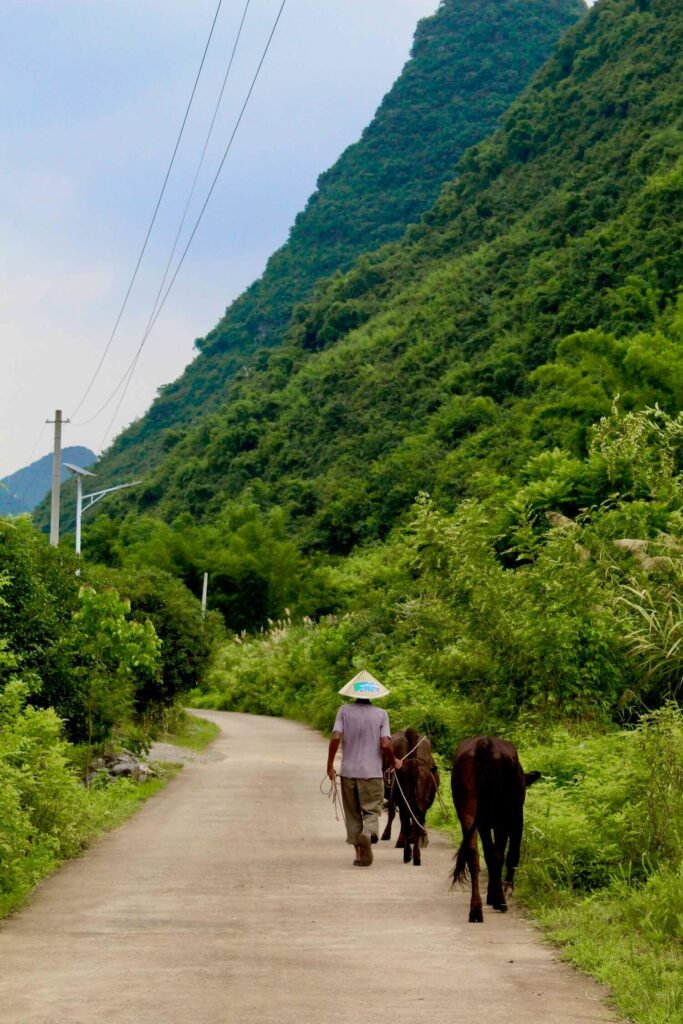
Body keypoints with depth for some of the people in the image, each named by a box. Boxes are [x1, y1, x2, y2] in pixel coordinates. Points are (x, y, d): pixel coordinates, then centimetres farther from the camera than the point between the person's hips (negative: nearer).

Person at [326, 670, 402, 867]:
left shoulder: (345, 711, -1)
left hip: (348, 771, 1)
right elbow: (385, 745, -10)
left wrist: (330, 765, -1)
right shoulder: (381, 714, -2)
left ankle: (359, 854, 14)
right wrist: (394, 761, 9)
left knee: (352, 814, 13)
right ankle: (368, 834, -27)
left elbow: (335, 738, -10)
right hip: (372, 773, -1)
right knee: (372, 811, 4)